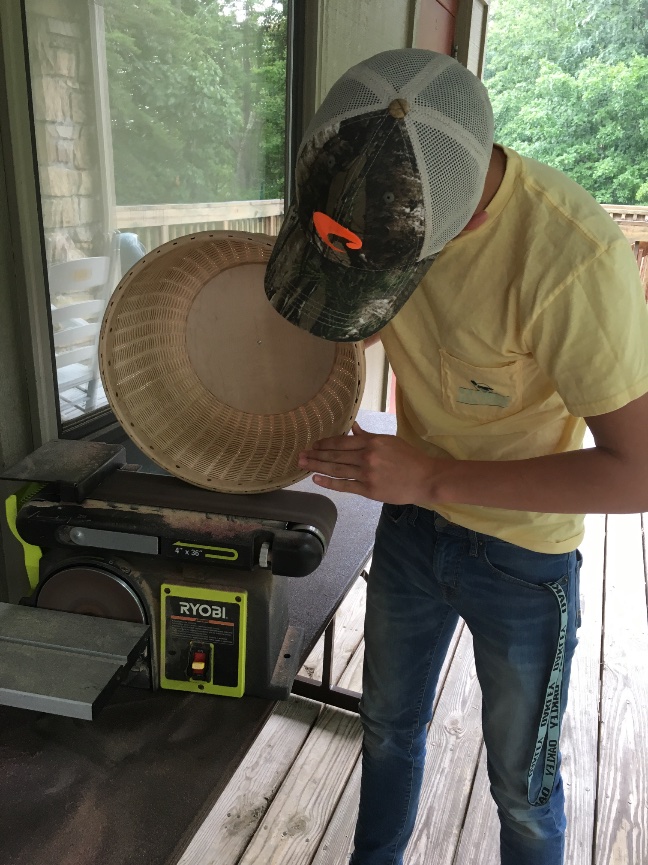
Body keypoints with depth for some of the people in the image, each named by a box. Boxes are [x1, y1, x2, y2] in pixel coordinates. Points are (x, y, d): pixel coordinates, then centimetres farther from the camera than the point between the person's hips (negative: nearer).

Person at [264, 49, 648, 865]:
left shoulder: (573, 259, -33)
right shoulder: (389, 201, -13)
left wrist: (432, 477, -30)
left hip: (523, 553, -5)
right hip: (411, 517, 6)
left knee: (521, 782, 17)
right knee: (388, 727, 25)